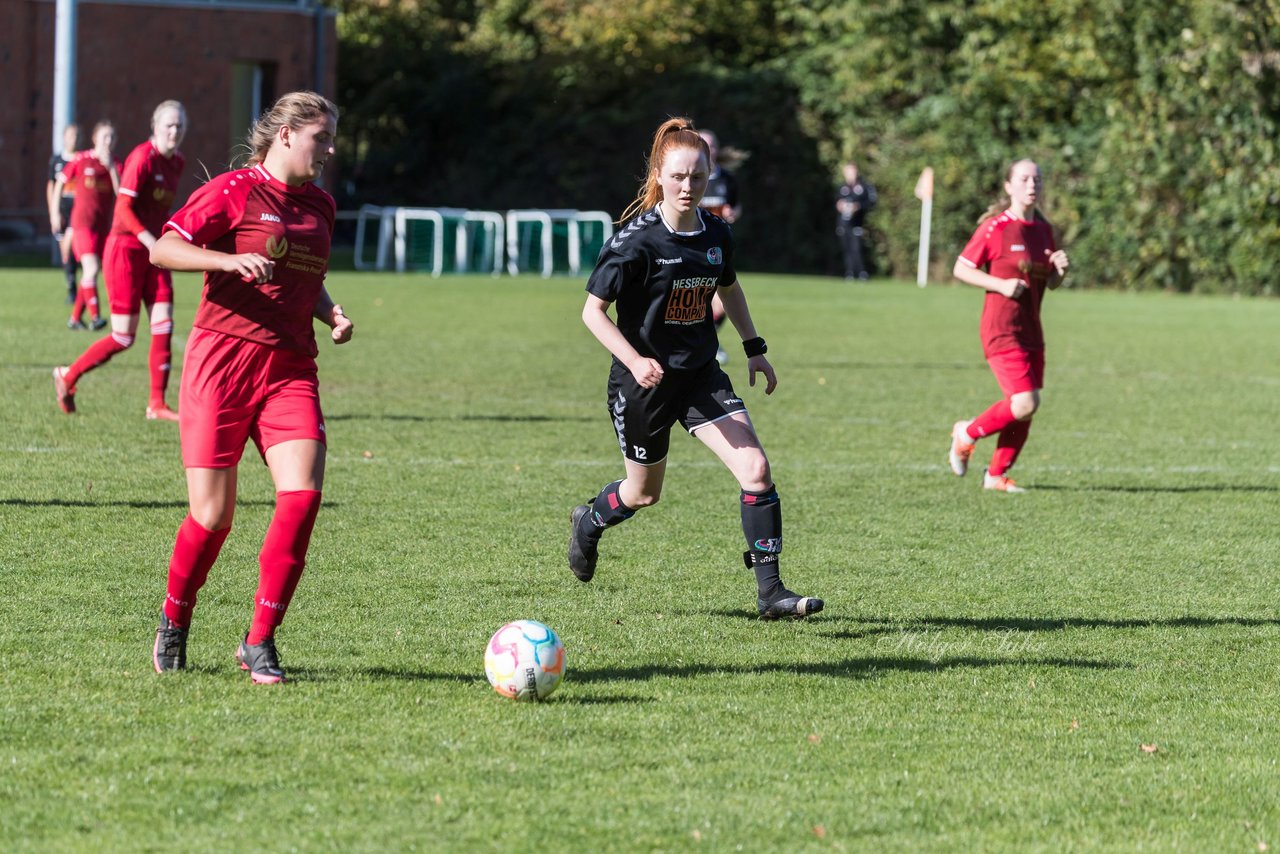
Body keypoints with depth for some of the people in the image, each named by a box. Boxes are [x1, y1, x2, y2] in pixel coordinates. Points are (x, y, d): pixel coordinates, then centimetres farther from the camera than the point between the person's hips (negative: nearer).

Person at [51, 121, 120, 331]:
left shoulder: (115, 164, 4)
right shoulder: (81, 160, -3)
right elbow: (60, 182, 9)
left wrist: (111, 167, -17)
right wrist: (55, 212, 9)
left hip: (103, 225, 4)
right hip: (82, 223, -4)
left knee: (90, 273, 9)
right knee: (92, 268, -19)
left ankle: (75, 317, 20)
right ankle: (94, 316, -20)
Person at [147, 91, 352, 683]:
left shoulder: (319, 205, 16)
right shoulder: (234, 191, -4)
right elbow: (162, 250, -7)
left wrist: (331, 313, 10)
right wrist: (231, 260, -21)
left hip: (291, 368, 5)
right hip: (223, 361, -5)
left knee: (302, 495, -14)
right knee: (212, 516, -4)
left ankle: (259, 642, -3)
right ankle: (173, 625, 23)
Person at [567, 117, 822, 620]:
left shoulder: (716, 234, -1)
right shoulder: (637, 241, -18)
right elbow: (593, 311, -14)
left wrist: (754, 348, 14)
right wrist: (634, 360, -27)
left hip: (701, 375, 4)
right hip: (644, 381, -4)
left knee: (755, 469, -14)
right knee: (644, 493, 14)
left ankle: (770, 592, -10)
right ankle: (589, 523, 49)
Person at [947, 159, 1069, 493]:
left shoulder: (1044, 230, 10)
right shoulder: (995, 227, -10)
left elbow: (1051, 283, 19)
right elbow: (961, 269, -6)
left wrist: (1060, 269, -4)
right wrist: (1000, 284, -18)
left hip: (1031, 331, 7)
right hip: (1002, 328, -7)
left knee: (1026, 406, 6)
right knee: (1024, 404, -16)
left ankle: (997, 474, 20)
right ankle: (967, 433, 9)